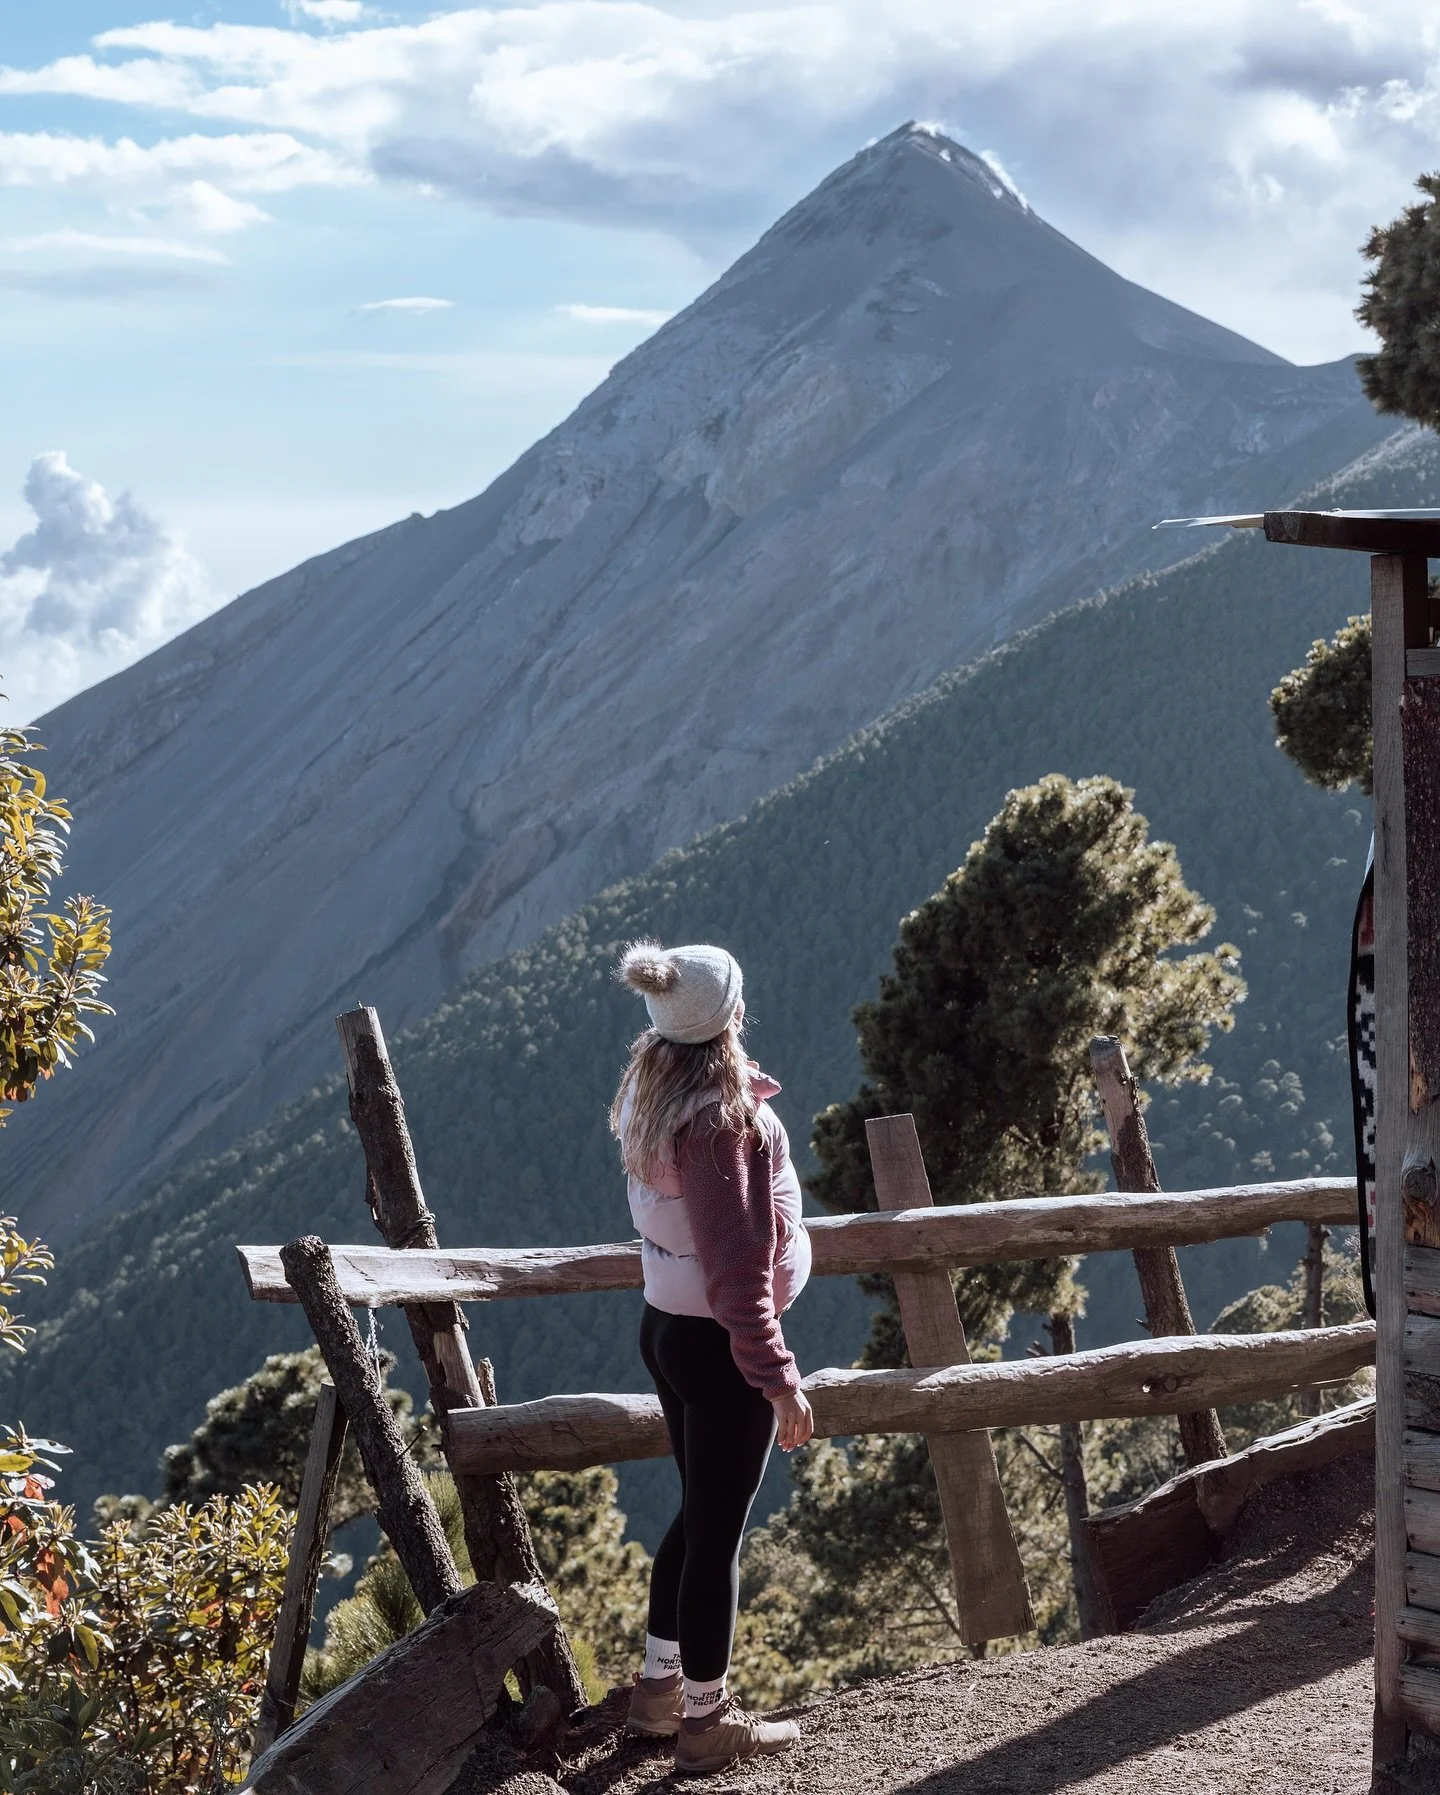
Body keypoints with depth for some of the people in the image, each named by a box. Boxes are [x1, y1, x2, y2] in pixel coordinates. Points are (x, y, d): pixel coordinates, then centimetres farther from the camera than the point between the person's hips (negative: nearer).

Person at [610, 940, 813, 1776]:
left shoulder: (653, 1088, 2)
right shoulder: (717, 1122, -26)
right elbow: (735, 1267, -26)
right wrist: (777, 1379, -22)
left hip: (668, 1326, 9)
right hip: (720, 1343, -9)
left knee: (700, 1513, 23)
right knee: (719, 1532, 4)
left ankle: (659, 1686, 34)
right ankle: (707, 1723, 16)